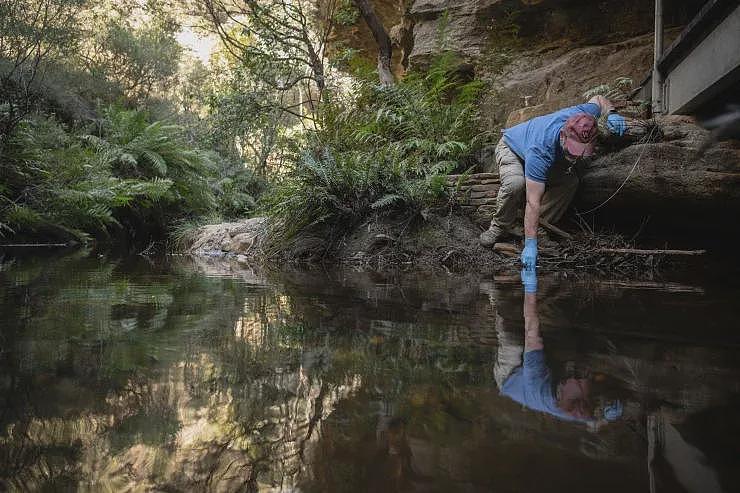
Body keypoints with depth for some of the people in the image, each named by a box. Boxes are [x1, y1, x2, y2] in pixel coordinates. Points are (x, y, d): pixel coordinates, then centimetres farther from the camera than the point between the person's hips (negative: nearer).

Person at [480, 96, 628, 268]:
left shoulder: (583, 115, -32)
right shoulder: (541, 153, -47)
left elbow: (597, 99, -4)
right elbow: (533, 203, -46)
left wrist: (611, 113, -25)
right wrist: (530, 244, -47)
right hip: (511, 148, -6)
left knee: (570, 182, -17)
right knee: (515, 183, -38)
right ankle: (501, 226, -14)